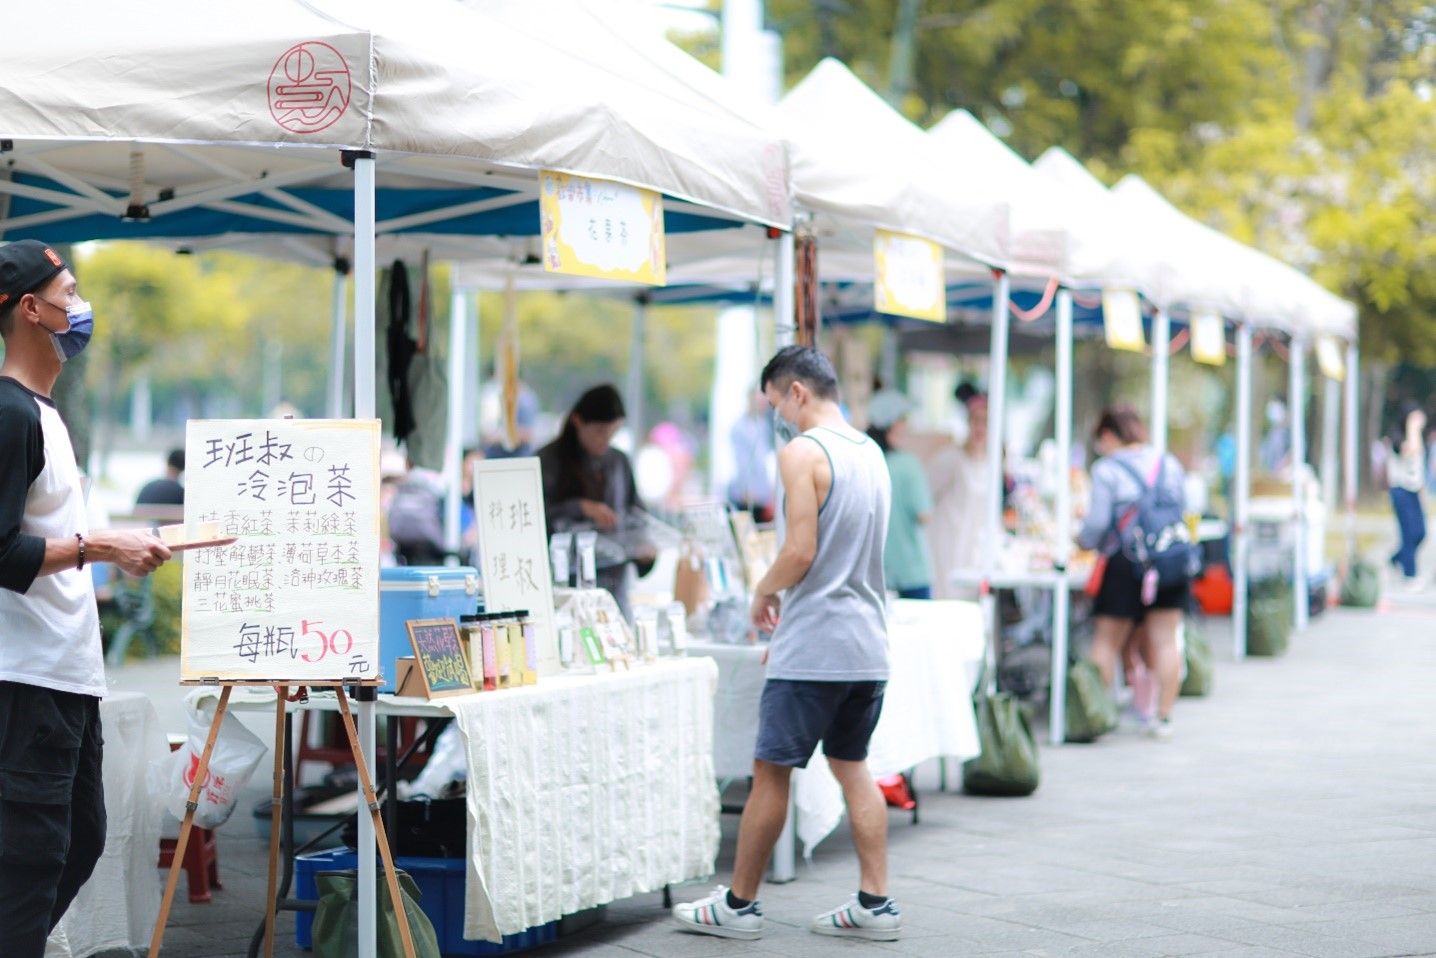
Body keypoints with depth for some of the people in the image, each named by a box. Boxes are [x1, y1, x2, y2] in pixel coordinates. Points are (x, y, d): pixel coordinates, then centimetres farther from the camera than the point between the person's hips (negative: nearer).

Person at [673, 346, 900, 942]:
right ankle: (875, 905, 11)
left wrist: (764, 591, 1)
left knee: (771, 771, 1)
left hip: (813, 649, -8)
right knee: (852, 766, 14)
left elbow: (801, 552, -19)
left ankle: (738, 906, 10)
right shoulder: (871, 453, 14)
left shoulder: (802, 452, -12)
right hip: (867, 645, 8)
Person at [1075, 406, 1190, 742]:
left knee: (1107, 642, 2)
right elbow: (1184, 512, 16)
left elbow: (1097, 522, -5)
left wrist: (1085, 541, 15)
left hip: (1125, 563, -4)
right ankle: (1164, 717, 5)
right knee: (1164, 640, 5)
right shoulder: (1170, 465, 11)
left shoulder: (1106, 469, -4)